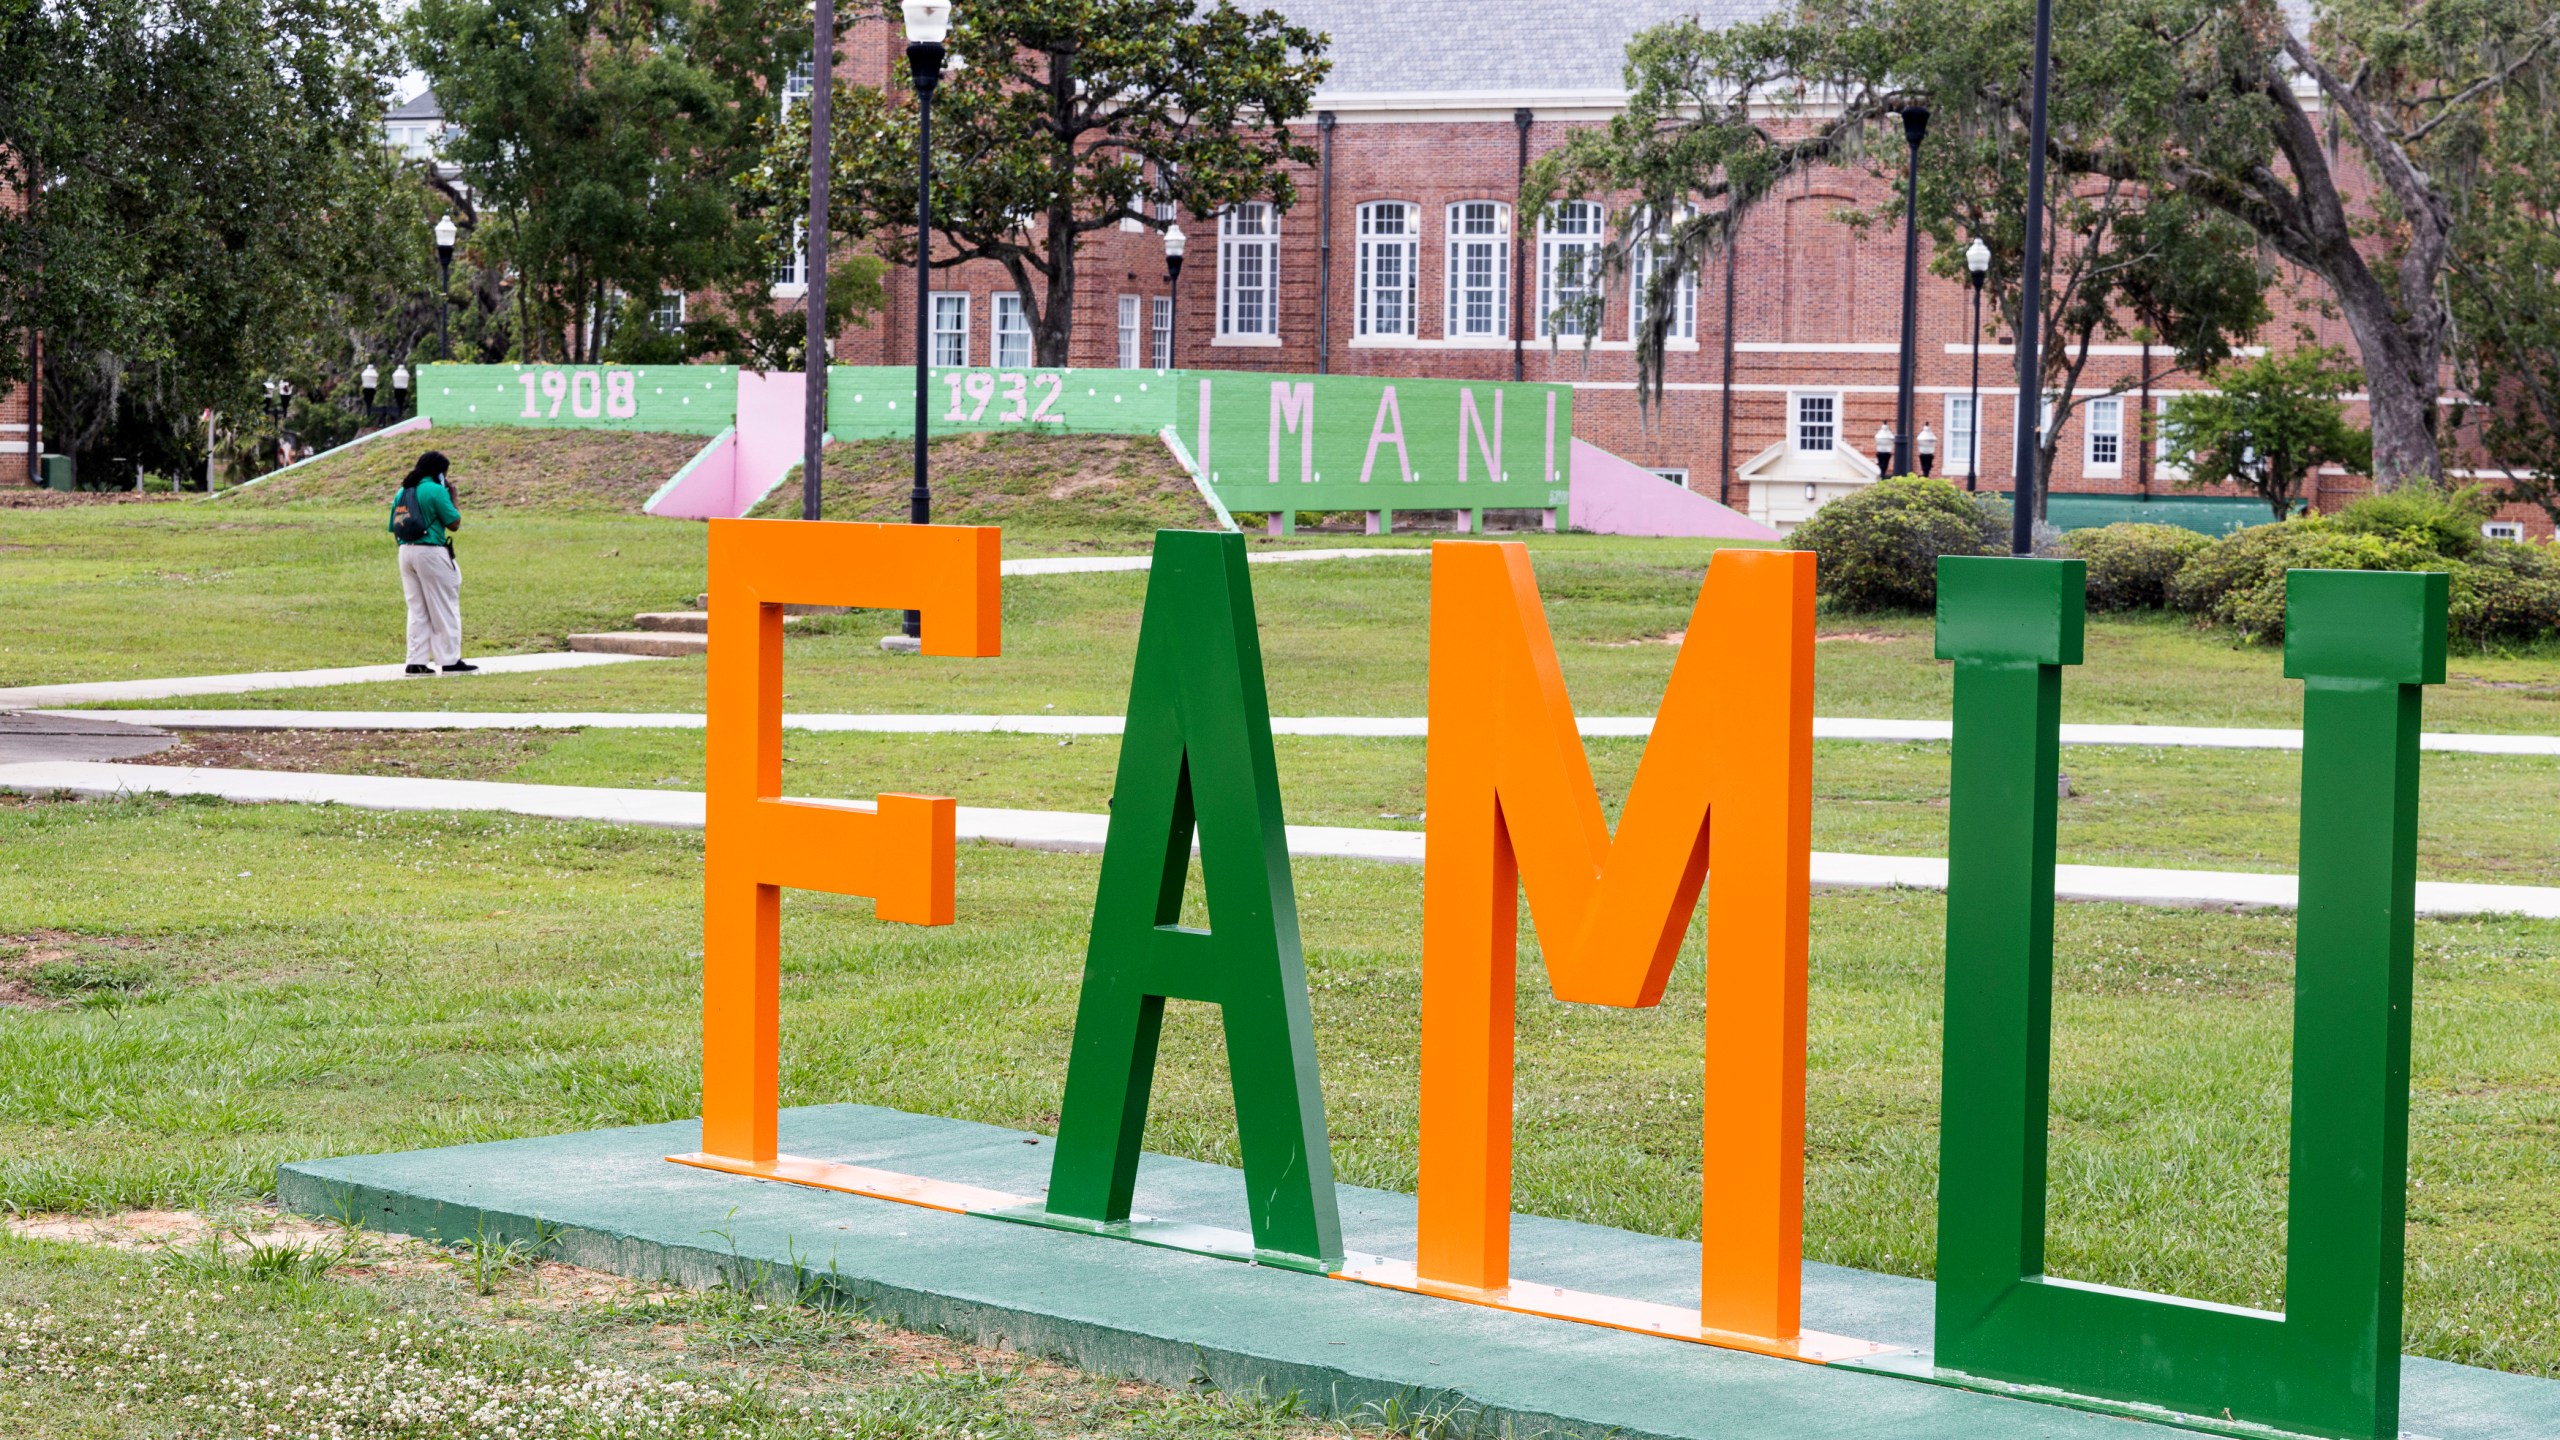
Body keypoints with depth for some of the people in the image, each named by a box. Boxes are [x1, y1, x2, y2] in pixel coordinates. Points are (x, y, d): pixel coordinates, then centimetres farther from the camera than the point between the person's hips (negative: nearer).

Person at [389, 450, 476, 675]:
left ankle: (417, 662, 8)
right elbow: (454, 523, -6)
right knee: (444, 609, 2)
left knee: (417, 610, 12)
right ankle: (450, 660, 3)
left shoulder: (402, 492, 12)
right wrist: (452, 497, 4)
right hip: (431, 553, -7)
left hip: (405, 552, 7)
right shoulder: (436, 490, -9)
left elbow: (394, 530, 13)